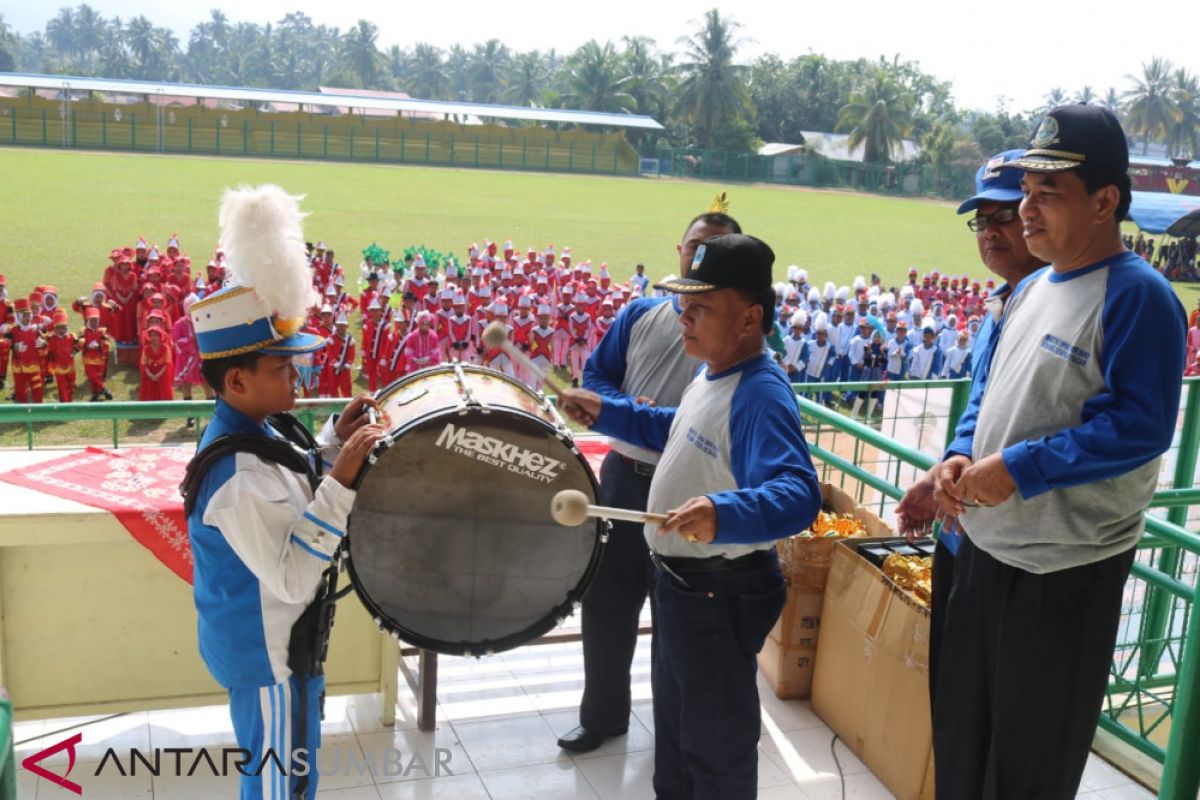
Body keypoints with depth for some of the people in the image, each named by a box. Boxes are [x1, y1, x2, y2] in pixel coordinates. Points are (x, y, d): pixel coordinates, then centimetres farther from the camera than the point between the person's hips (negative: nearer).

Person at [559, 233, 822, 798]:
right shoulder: (713, 374, 3)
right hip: (680, 579, 10)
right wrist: (607, 413, 11)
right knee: (675, 719, 29)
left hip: (722, 593, -10)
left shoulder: (761, 396, -30)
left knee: (716, 743, 9)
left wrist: (724, 514, -59)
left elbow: (798, 494, -41)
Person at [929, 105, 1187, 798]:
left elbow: (1141, 424, -24)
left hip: (1065, 571, -8)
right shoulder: (1034, 289, 10)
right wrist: (960, 456, -1)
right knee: (961, 732, 23)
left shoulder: (1138, 296, -17)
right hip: (984, 547, 8)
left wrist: (1019, 469, -24)